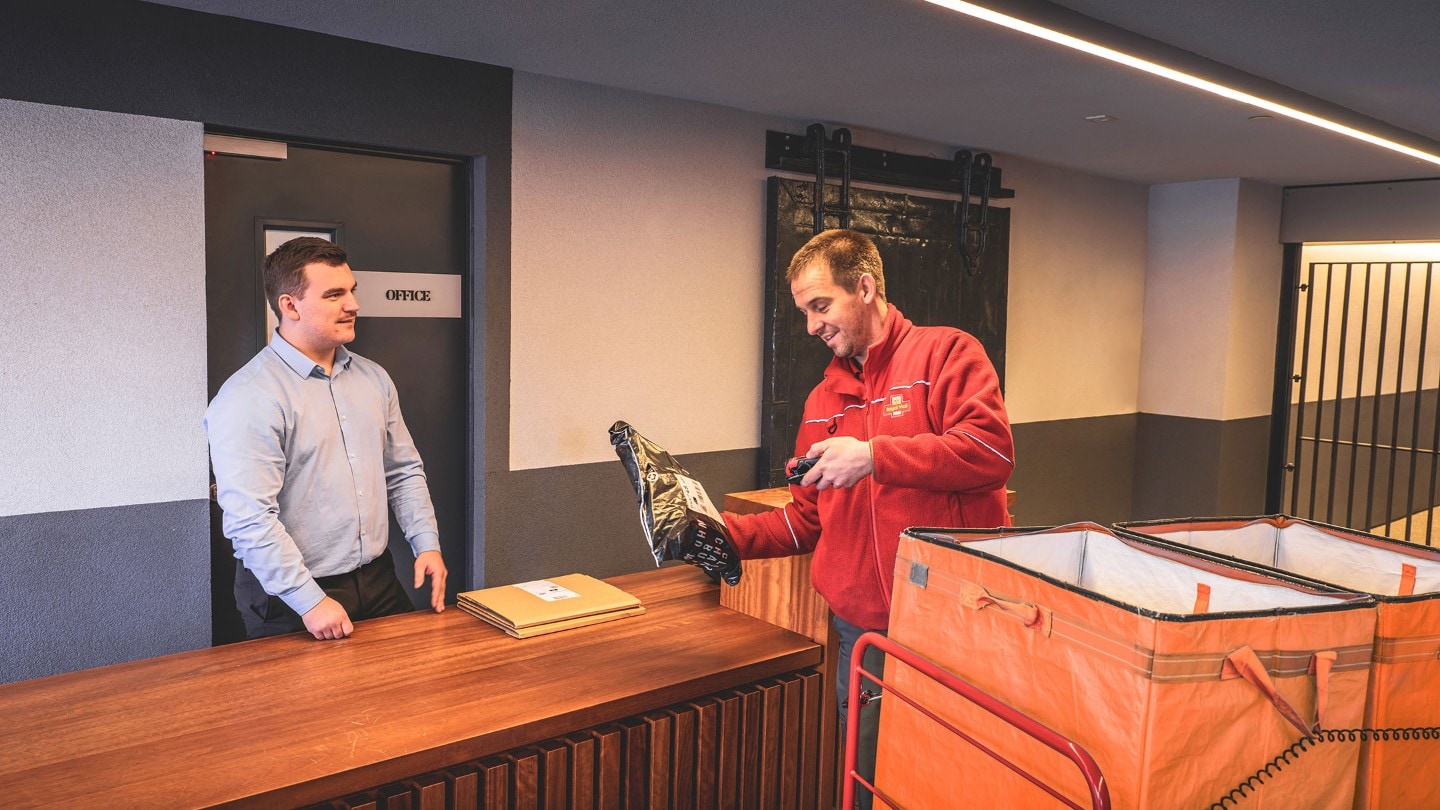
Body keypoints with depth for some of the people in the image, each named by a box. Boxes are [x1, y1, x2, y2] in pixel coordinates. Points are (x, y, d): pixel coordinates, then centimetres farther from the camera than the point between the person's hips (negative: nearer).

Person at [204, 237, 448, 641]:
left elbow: (404, 472, 13)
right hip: (292, 601, -6)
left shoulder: (373, 378, 6)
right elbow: (250, 520, -23)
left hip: (379, 581, 7)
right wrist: (311, 602, -22)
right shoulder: (248, 399, -17)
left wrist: (427, 544, 2)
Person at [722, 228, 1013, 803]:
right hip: (860, 631, 5)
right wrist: (729, 534, 2)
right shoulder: (823, 400, 14)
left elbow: (992, 452, -18)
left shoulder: (945, 352, -2)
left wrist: (874, 455, -21)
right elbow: (806, 520, 16)